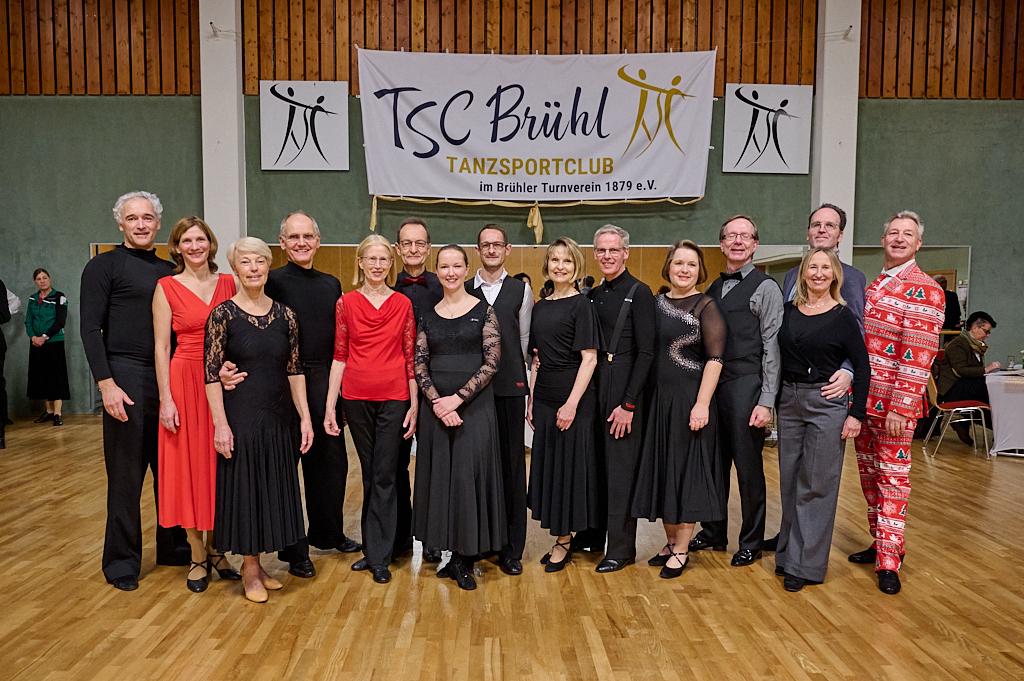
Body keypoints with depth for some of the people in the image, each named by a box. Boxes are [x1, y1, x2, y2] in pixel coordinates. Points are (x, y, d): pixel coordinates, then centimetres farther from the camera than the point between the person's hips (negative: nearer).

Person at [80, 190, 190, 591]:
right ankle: (122, 560, 17)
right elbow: (90, 329, -7)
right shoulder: (104, 266, -1)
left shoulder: (168, 271, 14)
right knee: (126, 475, 3)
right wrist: (106, 383, -15)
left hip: (169, 378, 5)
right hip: (126, 377, -5)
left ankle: (173, 547, 26)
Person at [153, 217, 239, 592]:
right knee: (189, 467, 4)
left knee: (221, 466, 9)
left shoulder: (228, 284, 7)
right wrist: (166, 399, -9)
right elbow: (161, 347, -4)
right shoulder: (167, 287, -1)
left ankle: (216, 549, 24)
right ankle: (198, 557, 18)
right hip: (186, 381, -2)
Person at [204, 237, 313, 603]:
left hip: (279, 417, 4)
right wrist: (220, 423, -15)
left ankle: (256, 563, 27)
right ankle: (250, 569, 21)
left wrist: (305, 418, 0)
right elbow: (211, 373, -9)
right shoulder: (223, 314, -7)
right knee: (243, 487, 5)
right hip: (240, 416, -4)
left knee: (273, 488, 11)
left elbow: (294, 370, 5)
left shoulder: (284, 315, 3)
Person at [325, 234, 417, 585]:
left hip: (394, 399, -1)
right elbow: (339, 356, 3)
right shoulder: (346, 303, 3)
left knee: (385, 476, 1)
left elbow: (410, 357, 2)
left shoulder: (403, 304, 2)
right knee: (370, 474, 13)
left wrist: (415, 404, -2)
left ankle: (378, 556, 11)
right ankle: (375, 547, 27)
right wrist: (330, 406, 0)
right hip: (356, 398, 1)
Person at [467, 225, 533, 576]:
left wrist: (515, 374, 8)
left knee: (512, 465, 2)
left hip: (510, 388, 0)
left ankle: (512, 548, 11)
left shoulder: (521, 290, 7)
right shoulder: (464, 291, 8)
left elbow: (525, 339, 9)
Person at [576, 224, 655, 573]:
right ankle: (594, 533, 29)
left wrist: (629, 403, -16)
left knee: (620, 468, 0)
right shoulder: (592, 295, 13)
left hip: (623, 390, -6)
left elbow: (645, 353, -12)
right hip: (593, 387, 7)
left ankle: (621, 547, 12)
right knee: (594, 463, 14)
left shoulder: (639, 293, -7)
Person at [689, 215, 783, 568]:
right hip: (712, 385, 5)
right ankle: (713, 532, 29)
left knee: (748, 468, 5)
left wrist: (766, 402, -14)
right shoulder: (713, 288, 14)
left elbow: (772, 349, -9)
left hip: (745, 387, -5)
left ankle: (751, 542, 21)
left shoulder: (766, 288, -4)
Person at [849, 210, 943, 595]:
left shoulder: (925, 291, -9)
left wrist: (900, 407, -20)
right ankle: (880, 541, 28)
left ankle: (889, 560, 9)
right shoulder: (871, 286, 12)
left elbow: (918, 355, -16)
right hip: (863, 398, 7)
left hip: (894, 404, -6)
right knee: (868, 472, 14)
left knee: (892, 476, 1)